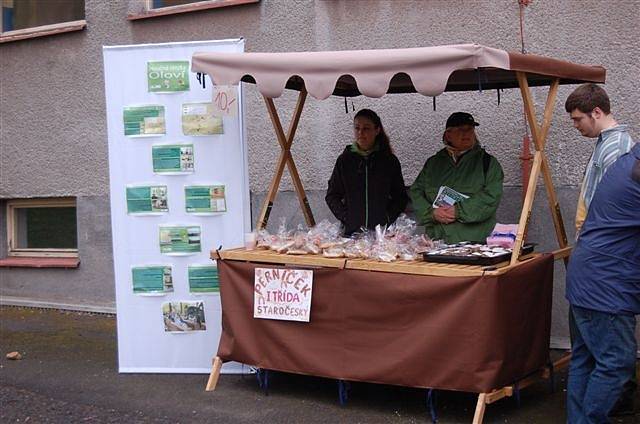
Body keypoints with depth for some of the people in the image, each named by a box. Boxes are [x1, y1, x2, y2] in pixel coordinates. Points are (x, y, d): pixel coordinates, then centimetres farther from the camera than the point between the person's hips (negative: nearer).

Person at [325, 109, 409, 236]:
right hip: (352, 230, 1)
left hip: (382, 230, -1)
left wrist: (389, 218, -3)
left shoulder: (389, 161, 5)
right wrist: (344, 217, -2)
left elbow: (401, 197, 9)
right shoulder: (344, 160, 6)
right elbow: (332, 195, 11)